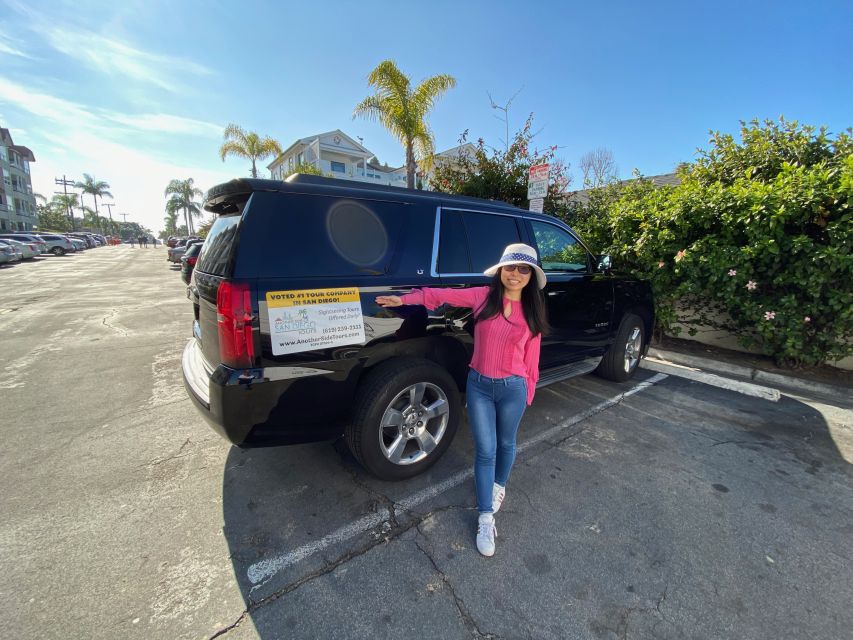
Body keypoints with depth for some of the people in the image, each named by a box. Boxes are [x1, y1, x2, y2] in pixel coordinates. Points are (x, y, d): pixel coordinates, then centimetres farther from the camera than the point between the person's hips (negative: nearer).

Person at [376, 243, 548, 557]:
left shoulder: (532, 311, -2)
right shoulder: (483, 296, -6)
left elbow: (531, 357, 3)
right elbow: (444, 294, -5)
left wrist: (528, 392, 9)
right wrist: (405, 299, -12)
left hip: (512, 389, 1)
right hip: (478, 385, -1)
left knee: (505, 444, 21)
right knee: (485, 451, 6)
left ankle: (499, 485, 52)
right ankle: (485, 518, 23)